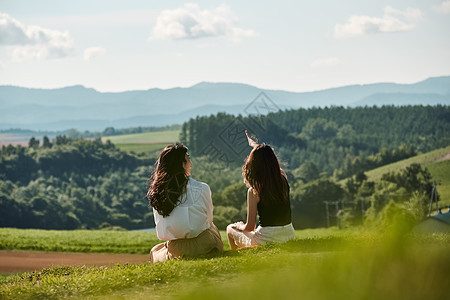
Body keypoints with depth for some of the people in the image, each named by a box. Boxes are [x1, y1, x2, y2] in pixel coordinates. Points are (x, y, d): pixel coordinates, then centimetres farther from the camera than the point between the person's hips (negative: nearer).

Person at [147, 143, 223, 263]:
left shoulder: (156, 192, -3)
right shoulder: (201, 189, -11)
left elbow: (160, 228, 7)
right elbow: (208, 220, 4)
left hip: (176, 248, 1)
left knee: (154, 252, 33)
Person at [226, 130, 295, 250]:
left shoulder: (254, 191, -17)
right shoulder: (283, 180, -2)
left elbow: (250, 227, -12)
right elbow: (269, 160, 21)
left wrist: (240, 226, 12)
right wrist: (255, 144, 38)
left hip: (265, 240, -5)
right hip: (289, 236, 5)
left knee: (230, 229, 24)